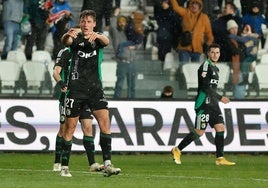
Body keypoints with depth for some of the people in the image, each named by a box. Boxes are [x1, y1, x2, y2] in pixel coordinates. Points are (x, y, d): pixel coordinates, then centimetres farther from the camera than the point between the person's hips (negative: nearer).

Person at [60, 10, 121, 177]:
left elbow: (106, 41, -19)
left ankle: (107, 164, -15)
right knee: (70, 127, 1)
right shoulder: (75, 38, 2)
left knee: (105, 121, -13)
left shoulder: (98, 38, 4)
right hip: (75, 89, -1)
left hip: (95, 88, 1)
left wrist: (97, 36, -43)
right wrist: (67, 35, -46)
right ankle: (65, 167, 9)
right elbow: (65, 42, -21)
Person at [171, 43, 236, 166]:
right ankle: (177, 150, 6)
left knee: (220, 128, -2)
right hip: (204, 104, -9)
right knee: (199, 132, -7)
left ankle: (220, 158, -2)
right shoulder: (205, 66, -11)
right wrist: (220, 98, -19)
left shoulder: (215, 68, 19)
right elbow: (205, 87, -19)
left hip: (213, 104, 9)